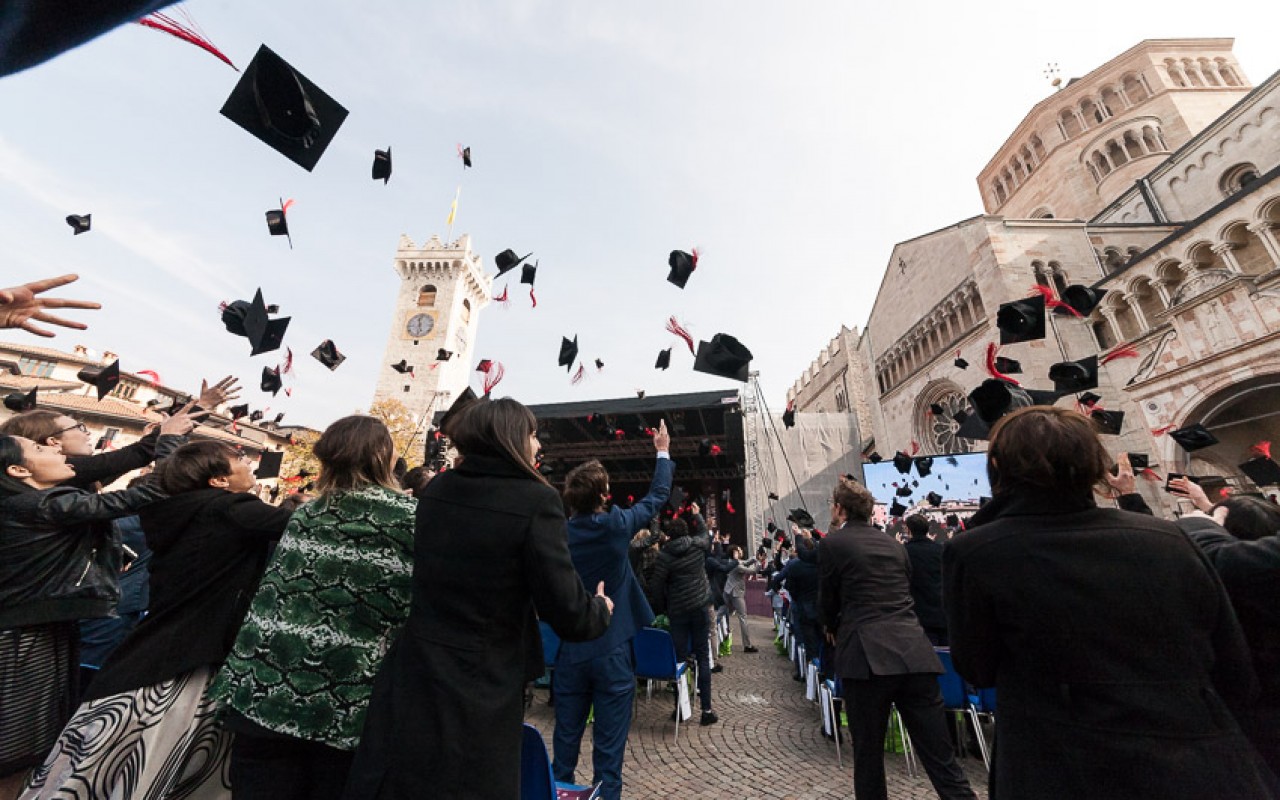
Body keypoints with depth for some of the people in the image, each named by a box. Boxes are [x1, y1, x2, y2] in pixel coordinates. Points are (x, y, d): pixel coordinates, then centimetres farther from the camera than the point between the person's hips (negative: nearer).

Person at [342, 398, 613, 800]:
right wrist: (600, 610, 3)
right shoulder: (535, 501, -20)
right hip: (479, 698, -5)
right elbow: (567, 614, -19)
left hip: (411, 681, 6)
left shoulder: (435, 490, -1)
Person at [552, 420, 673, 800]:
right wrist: (663, 452, 11)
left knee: (566, 737, 19)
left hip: (570, 652, 4)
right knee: (608, 743, 10)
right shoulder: (615, 526, -15)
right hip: (612, 652, -3)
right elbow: (657, 497, -1)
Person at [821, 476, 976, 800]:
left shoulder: (833, 543, -3)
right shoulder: (894, 543, 15)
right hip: (913, 651, 5)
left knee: (868, 753, 11)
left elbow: (827, 600, 5)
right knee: (940, 756, 9)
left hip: (867, 654, -5)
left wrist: (833, 629, 28)